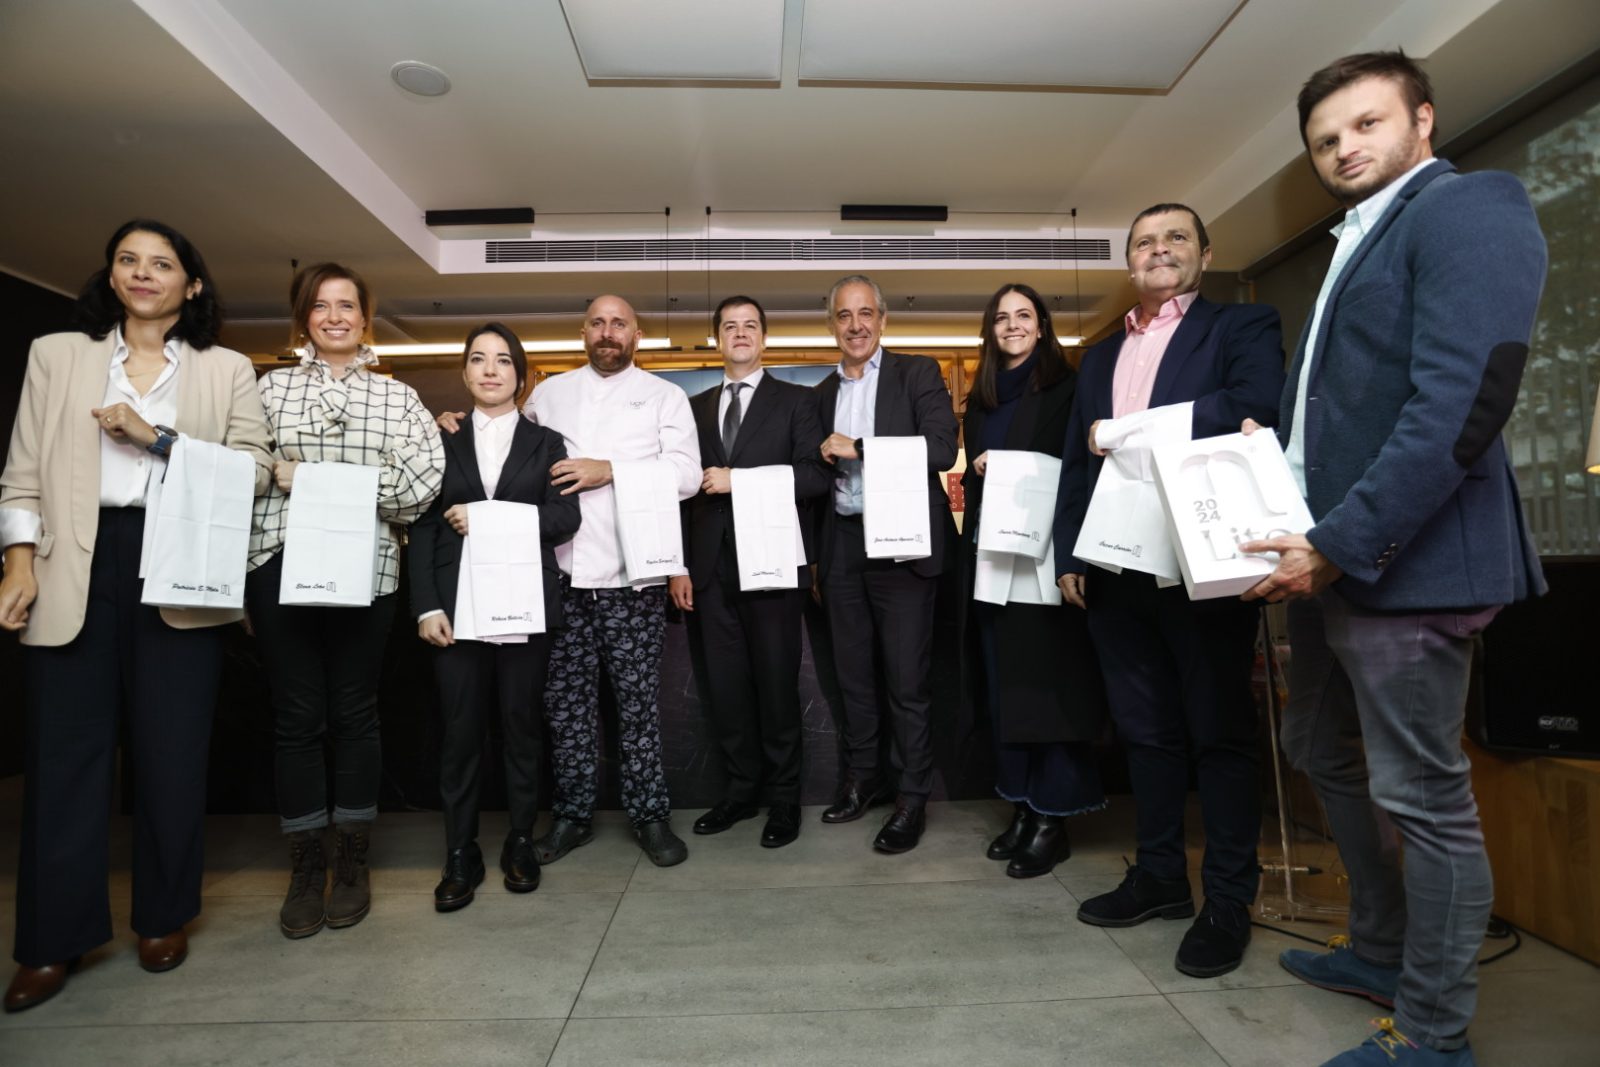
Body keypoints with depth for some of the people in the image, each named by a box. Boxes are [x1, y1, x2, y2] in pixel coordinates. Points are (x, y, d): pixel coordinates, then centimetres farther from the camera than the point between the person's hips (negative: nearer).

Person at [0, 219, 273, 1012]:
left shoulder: (227, 371, 9)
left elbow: (254, 470, -2)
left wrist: (156, 437, -11)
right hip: (76, 570, 1)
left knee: (171, 752, 5)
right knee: (65, 750, 4)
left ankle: (164, 918, 22)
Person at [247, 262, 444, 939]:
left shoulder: (398, 397, 8)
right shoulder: (272, 386, 13)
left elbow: (425, 480, -5)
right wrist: (279, 473, -7)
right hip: (280, 563, 1)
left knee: (354, 714, 7)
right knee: (297, 718, 5)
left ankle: (351, 863, 21)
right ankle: (305, 868, 19)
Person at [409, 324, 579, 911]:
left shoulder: (546, 443, 10)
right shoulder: (443, 443, 12)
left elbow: (565, 517, -3)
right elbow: (421, 529, 6)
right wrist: (427, 605, -5)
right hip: (458, 605, 1)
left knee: (520, 724, 6)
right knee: (460, 730, 3)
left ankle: (520, 842, 20)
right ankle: (460, 855, 15)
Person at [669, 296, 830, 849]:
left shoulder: (795, 400, 5)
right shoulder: (695, 407, 17)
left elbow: (817, 474, -7)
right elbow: (686, 490, 13)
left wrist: (739, 480, -13)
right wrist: (679, 565, 7)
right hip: (711, 567, 4)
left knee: (776, 682, 3)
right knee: (724, 684, 8)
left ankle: (783, 798, 17)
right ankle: (741, 788, 24)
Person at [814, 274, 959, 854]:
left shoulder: (918, 373, 0)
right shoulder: (821, 394, 15)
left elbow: (942, 448, -13)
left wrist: (858, 449, -14)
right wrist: (812, 555, 13)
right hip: (841, 545, 5)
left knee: (907, 677, 0)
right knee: (852, 671, 13)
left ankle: (912, 799, 14)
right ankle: (863, 777, 30)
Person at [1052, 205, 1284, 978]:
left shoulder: (1243, 327, 4)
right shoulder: (1101, 356, 20)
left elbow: (1254, 410, -18)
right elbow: (1076, 461, 15)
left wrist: (1131, 432, -12)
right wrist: (1069, 555, 6)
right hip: (1116, 567, 6)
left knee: (1220, 731, 4)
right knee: (1144, 729, 12)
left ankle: (1228, 900, 16)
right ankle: (1159, 875, 26)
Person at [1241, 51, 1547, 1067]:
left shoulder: (1468, 208, -7)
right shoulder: (1358, 245, 21)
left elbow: (1463, 402, -20)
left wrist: (1341, 543, -21)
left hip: (1404, 561, -10)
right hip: (1330, 557, 10)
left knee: (1424, 798, 2)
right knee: (1324, 756, 19)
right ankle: (1383, 948, 39)